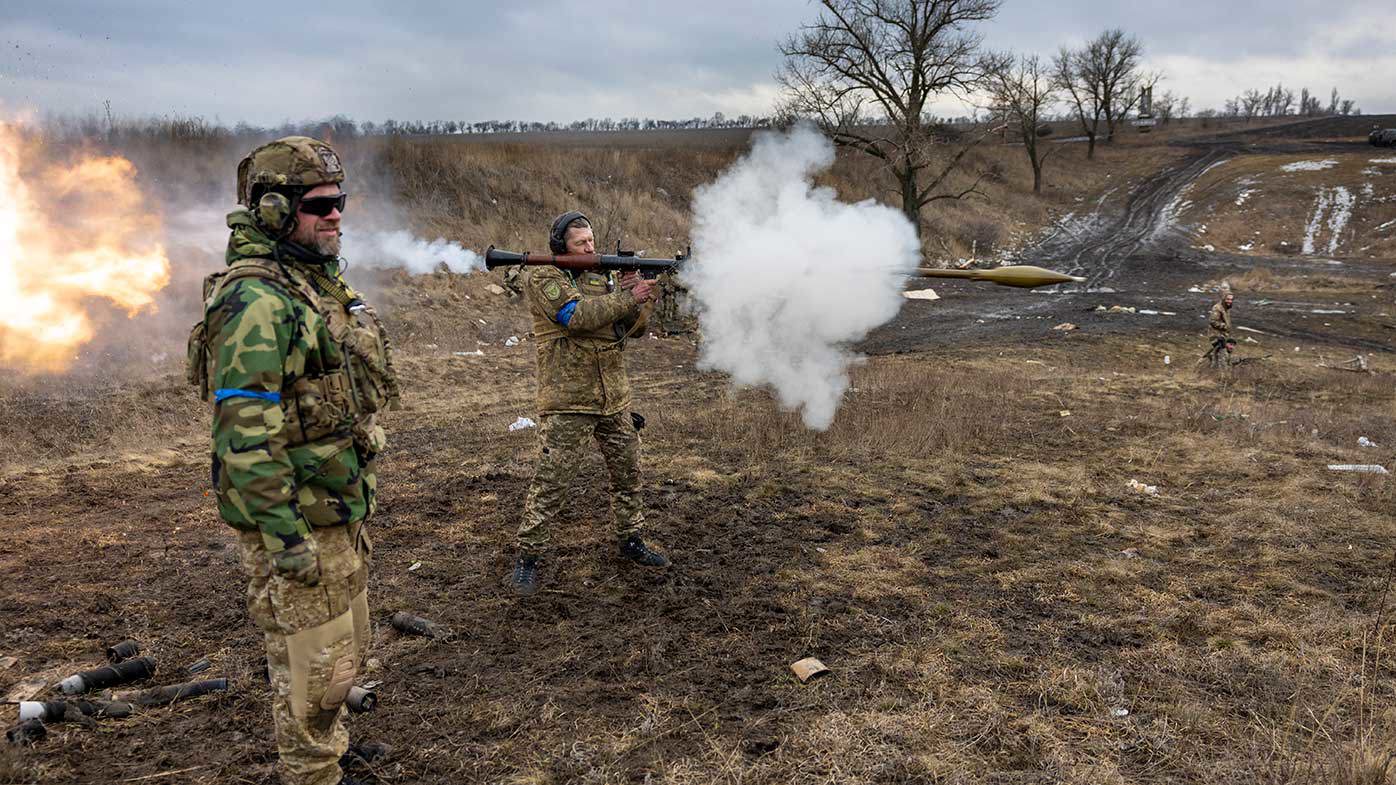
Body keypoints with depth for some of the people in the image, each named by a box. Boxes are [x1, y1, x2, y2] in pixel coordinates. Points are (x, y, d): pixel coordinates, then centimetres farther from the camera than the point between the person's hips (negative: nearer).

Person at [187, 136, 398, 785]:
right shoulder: (255, 301, -21)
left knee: (343, 653, 22)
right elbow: (247, 433, -25)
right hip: (297, 520, -10)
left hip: (340, 512, 10)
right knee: (313, 665, 5)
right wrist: (286, 537, -24)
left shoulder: (320, 283, 10)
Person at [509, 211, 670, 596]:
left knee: (628, 471, 14)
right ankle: (528, 557, 6)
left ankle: (631, 540, 31)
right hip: (568, 400, -7)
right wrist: (626, 299, -19)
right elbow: (576, 316, -21)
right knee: (551, 480, -5)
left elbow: (627, 328, 8)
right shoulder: (542, 277, -7)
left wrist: (631, 295, -10)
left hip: (614, 398, 7)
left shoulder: (602, 276, 13)